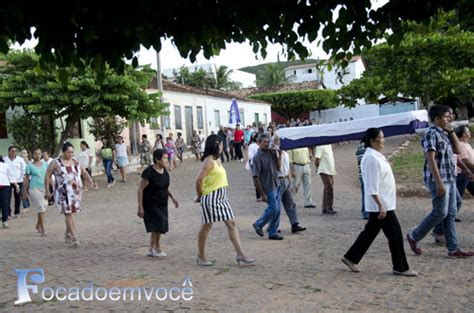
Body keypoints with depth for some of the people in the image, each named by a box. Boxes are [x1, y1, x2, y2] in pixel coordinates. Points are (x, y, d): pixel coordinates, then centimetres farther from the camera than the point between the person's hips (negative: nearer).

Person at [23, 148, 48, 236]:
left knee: (43, 207, 9)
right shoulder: (30, 166, 0)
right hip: (35, 188, -4)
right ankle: (43, 229, -6)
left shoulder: (45, 164, 10)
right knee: (41, 208, -10)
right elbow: (27, 179, 3)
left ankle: (38, 226, 30)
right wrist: (25, 191, 2)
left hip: (45, 188, 4)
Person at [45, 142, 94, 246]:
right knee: (68, 214, -10)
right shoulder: (56, 162, -4)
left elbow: (84, 172, 14)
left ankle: (67, 235, 26)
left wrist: (90, 181, -4)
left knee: (70, 213, 12)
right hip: (63, 193, -5)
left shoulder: (75, 161, 10)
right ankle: (74, 237, -11)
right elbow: (47, 176, -1)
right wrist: (47, 190, -4)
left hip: (76, 192, 5)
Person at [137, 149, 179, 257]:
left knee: (156, 227, 12)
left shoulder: (164, 171, 2)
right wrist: (140, 207, -21)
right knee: (158, 225, -14)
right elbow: (140, 189, -18)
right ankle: (157, 247, 7)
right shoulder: (149, 172, -20)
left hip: (162, 204, 8)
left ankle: (151, 250, 25)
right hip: (151, 205, -7)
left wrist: (172, 198, 9)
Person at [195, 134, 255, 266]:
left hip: (222, 197, 9)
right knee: (207, 226, 4)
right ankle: (201, 256, 18)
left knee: (231, 224, 3)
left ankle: (240, 254, 3)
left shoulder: (217, 160, 12)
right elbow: (199, 180, -22)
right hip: (211, 198, -9)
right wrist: (199, 196, -9)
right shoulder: (209, 161, -16)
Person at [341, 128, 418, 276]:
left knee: (370, 232, 15)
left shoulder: (376, 156, 13)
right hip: (380, 204, -10)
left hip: (383, 203, 10)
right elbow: (372, 187, -23)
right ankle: (401, 267, 10)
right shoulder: (371, 158, -19)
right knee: (395, 235, -2)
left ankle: (350, 258, 23)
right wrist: (381, 206, -25)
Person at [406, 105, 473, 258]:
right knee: (440, 212, -6)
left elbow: (457, 150, 19)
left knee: (451, 214, 8)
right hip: (438, 179, -9)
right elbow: (431, 159, -20)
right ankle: (414, 236, 10)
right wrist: (439, 182, -23)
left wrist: (451, 131, 9)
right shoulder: (431, 134, -14)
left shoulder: (444, 134, 14)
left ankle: (453, 248, 12)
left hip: (450, 179, 9)